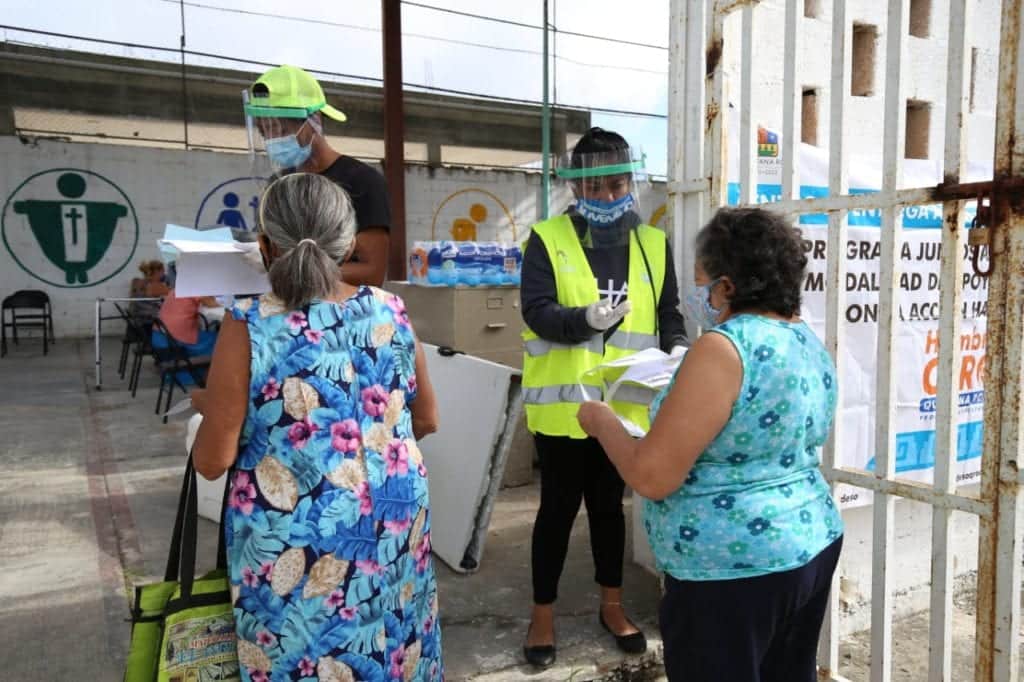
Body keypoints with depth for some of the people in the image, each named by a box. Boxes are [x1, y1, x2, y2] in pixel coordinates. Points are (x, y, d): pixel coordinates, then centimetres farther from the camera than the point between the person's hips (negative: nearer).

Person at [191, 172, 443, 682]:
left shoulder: (248, 327, -15)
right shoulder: (391, 313, -4)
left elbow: (212, 461, -11)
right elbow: (426, 421, 7)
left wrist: (211, 407, 8)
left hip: (295, 544, -3)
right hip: (394, 526, 4)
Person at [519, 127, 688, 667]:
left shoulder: (653, 243, 7)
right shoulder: (547, 239, -5)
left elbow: (668, 312, 9)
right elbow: (536, 312, -14)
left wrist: (676, 348, -10)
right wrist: (588, 318, -31)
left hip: (625, 405, 3)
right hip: (563, 405, -3)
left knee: (609, 503, 19)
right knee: (559, 507, 8)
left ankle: (612, 605, 36)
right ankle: (542, 615, 27)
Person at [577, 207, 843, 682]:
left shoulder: (724, 349, -23)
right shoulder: (810, 343, 4)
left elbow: (652, 476, -24)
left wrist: (601, 420, -7)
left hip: (734, 571, -9)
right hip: (812, 546, 9)